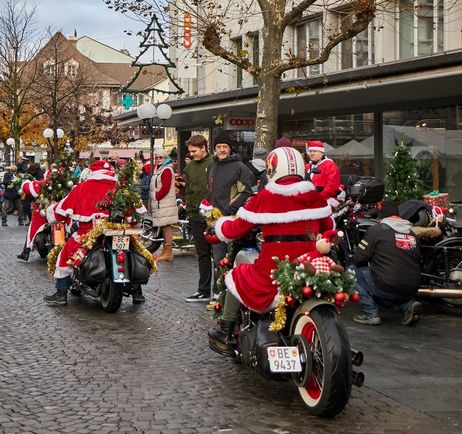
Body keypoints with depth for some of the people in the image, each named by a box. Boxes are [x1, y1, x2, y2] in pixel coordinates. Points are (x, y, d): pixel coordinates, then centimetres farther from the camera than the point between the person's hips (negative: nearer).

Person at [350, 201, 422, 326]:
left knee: (354, 270, 13)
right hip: (412, 291, 6)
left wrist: (371, 262, 18)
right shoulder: (411, 233, 13)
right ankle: (408, 305, 7)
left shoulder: (376, 230, -1)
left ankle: (371, 314, 3)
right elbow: (417, 263, 18)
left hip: (386, 288, -6)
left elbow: (358, 259, -3)